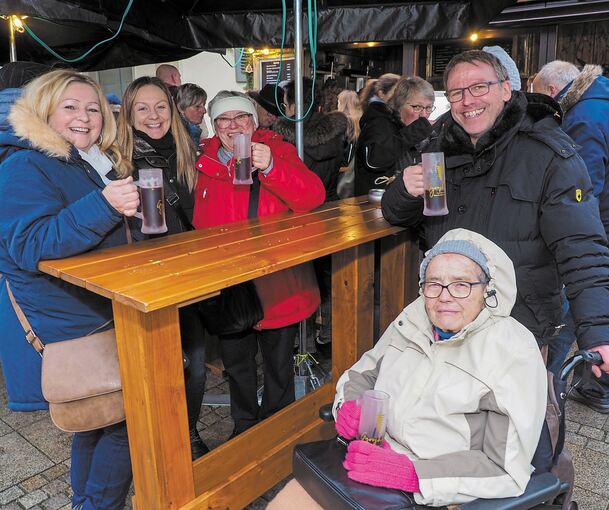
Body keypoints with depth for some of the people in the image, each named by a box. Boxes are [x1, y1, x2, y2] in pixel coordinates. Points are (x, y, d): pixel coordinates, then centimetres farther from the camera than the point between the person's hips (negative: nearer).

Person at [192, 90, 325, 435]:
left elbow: (314, 197, -17)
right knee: (236, 364, 19)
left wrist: (270, 167, -29)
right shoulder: (203, 162, 4)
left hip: (279, 285, -2)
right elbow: (197, 225, 12)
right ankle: (244, 429, 43)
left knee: (279, 363, 14)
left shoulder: (279, 151, -2)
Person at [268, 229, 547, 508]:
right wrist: (349, 405, -10)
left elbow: (507, 470, -17)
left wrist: (412, 474, -26)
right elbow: (362, 374, 12)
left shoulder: (515, 355, -15)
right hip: (368, 462, 4)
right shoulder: (414, 317, 0)